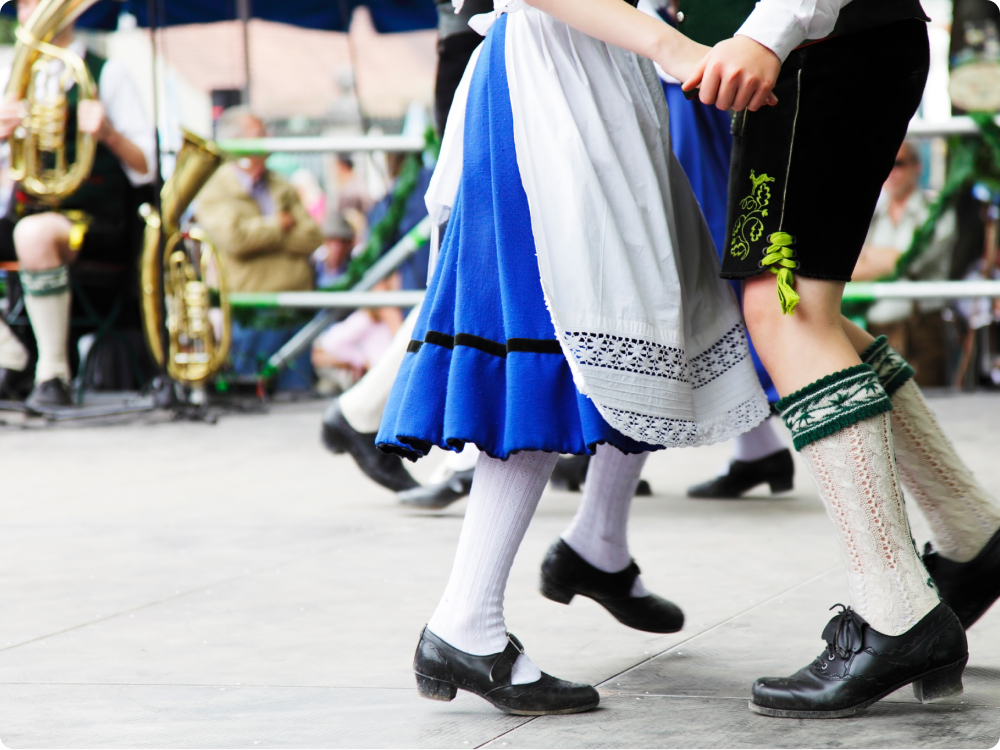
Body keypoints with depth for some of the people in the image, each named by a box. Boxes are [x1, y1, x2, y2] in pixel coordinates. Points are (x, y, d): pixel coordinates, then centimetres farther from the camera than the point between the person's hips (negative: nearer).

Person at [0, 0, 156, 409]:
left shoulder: (106, 74, 2)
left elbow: (145, 170, -3)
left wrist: (108, 133, -22)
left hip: (96, 222, -6)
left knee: (34, 234, -39)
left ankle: (53, 373, -29)